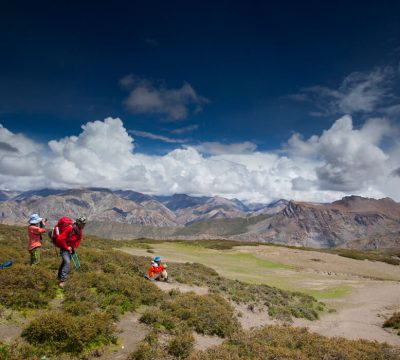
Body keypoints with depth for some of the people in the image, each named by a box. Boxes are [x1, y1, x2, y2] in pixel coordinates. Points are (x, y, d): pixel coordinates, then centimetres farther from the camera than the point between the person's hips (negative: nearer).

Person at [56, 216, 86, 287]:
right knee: (67, 263, -22)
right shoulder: (69, 228, -28)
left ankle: (59, 276, 42)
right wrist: (67, 247, -20)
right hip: (64, 248, -7)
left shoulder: (80, 231, -4)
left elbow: (79, 239, 15)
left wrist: (74, 246, -1)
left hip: (71, 249, 7)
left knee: (65, 262, 21)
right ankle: (62, 280, -19)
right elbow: (60, 239, -28)